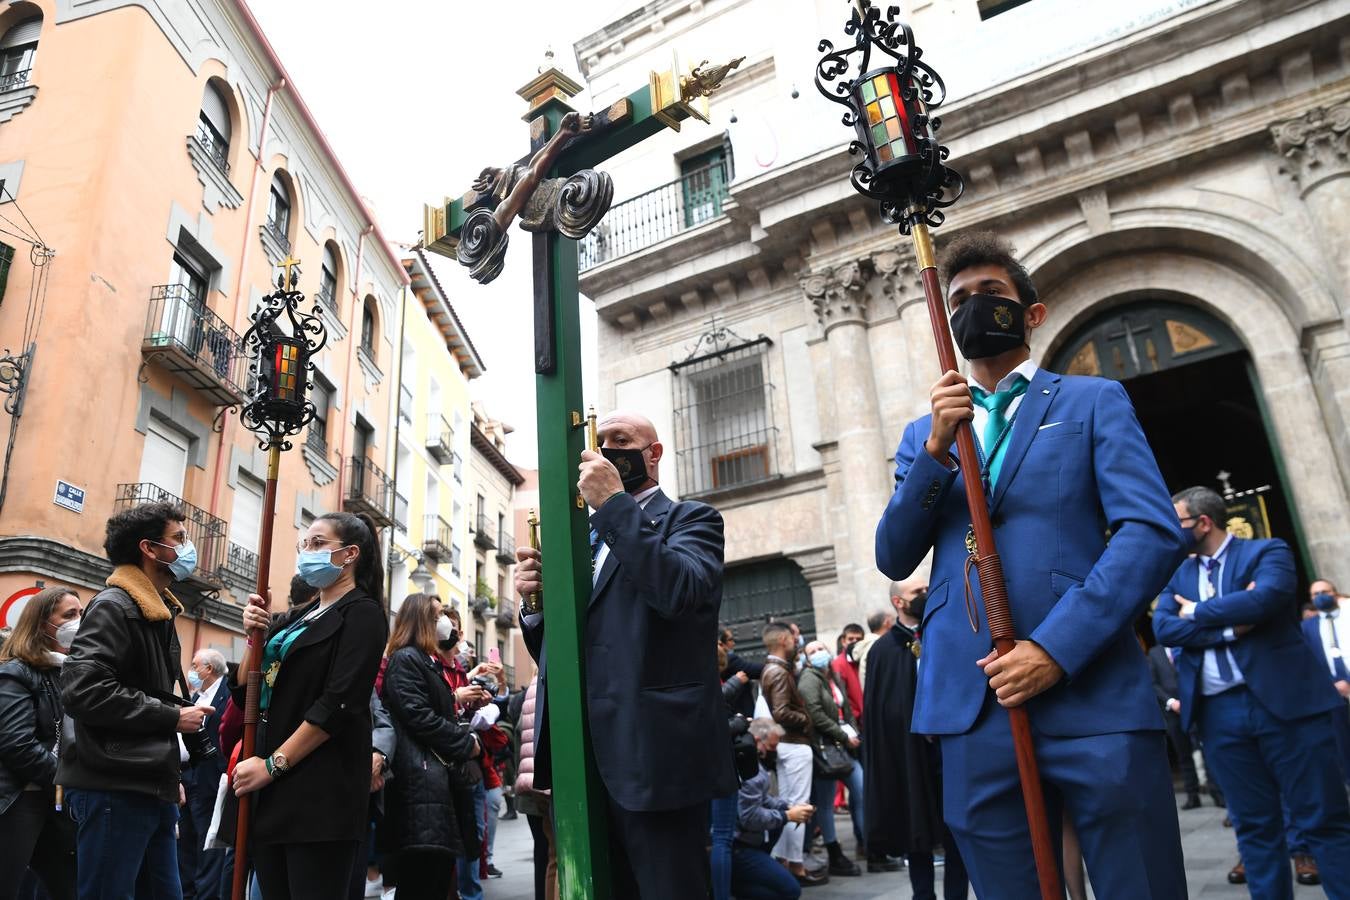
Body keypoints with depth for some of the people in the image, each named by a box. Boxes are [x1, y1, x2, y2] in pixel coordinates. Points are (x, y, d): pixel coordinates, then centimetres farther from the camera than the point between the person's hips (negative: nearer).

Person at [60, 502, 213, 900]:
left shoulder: (159, 612, 19)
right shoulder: (114, 606, -12)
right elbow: (84, 691, -25)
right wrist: (172, 717, -16)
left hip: (153, 789, 9)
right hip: (113, 791, -9)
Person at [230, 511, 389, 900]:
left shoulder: (362, 613, -6)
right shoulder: (295, 617, 17)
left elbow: (339, 704, -16)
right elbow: (247, 694, 14)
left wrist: (274, 764, -16)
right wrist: (255, 636, 0)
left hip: (319, 789, -7)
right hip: (269, 792, 7)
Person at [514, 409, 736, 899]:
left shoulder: (690, 519, 2)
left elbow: (681, 592, -20)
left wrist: (614, 502, -16)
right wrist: (534, 603, -1)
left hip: (652, 751, -6)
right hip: (576, 756, 6)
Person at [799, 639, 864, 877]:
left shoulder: (834, 678, 17)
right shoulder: (809, 679, -9)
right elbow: (816, 715, -18)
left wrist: (854, 734, 4)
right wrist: (844, 736, -14)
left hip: (843, 746, 8)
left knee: (862, 790, 5)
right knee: (825, 803, -1)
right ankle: (835, 858, 8)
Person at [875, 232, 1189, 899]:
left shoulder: (1093, 401, 8)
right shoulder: (924, 433, 17)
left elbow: (1153, 533, -5)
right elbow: (894, 559, 7)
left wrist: (1055, 648, -15)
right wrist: (935, 449, -7)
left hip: (1094, 699, -2)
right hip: (973, 709, 3)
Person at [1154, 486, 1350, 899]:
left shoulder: (1267, 552, 1)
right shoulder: (1178, 574, 14)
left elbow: (1265, 599, -19)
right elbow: (1163, 627, -1)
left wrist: (1198, 612, -6)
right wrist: (1229, 628, -12)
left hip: (1284, 701, -4)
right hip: (1219, 712, 4)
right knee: (1255, 826, 10)